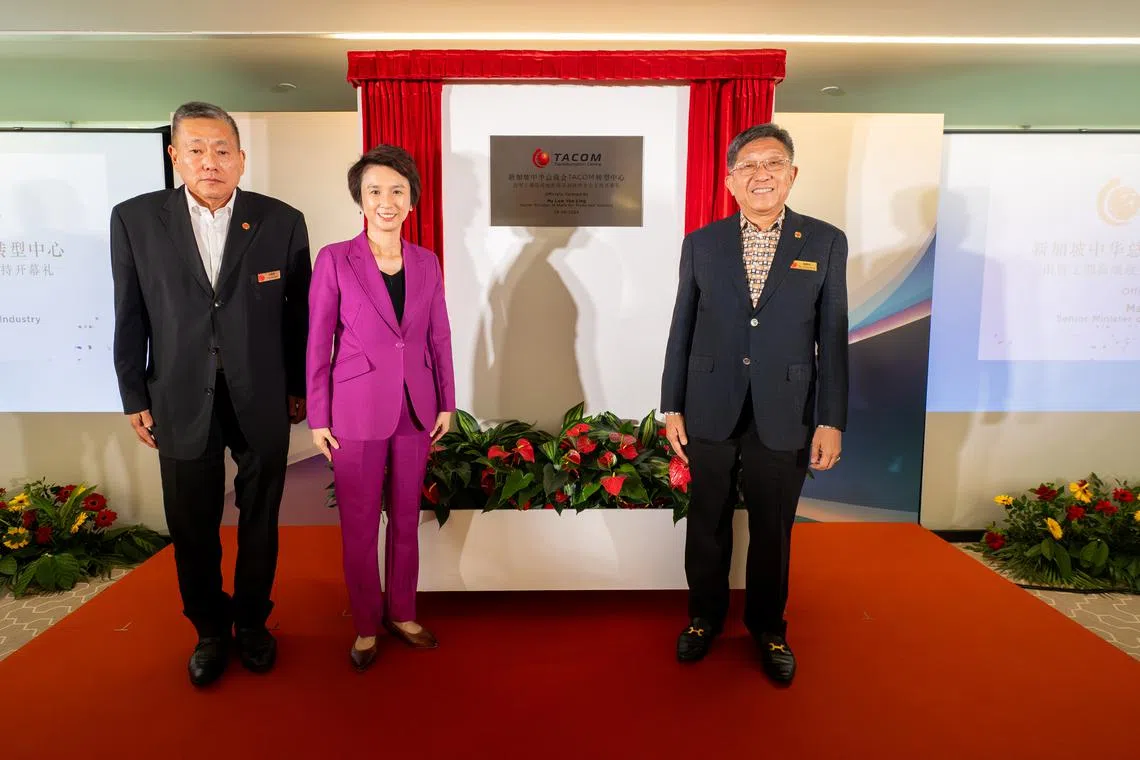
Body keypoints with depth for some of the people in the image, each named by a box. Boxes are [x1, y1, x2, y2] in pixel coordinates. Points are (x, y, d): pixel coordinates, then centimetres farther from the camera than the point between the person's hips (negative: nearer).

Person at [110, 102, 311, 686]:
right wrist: (135, 399, 3)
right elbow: (130, 318, 2)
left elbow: (300, 312, 2)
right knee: (192, 530, 12)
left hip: (262, 402, 0)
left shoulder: (282, 221, -5)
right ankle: (209, 630, 35)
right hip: (182, 403, 1)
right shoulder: (135, 219, -3)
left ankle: (252, 622, 35)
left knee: (259, 522, 13)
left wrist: (300, 387, 5)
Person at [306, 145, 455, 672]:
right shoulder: (334, 260, -7)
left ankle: (401, 613, 31)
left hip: (415, 410, 3)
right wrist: (318, 417, -5)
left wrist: (446, 403, 7)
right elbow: (318, 345, -5)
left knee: (406, 518, 14)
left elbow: (439, 338, 8)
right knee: (359, 524, 8)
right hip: (357, 412, -3)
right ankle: (366, 625, 25)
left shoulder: (426, 263, 4)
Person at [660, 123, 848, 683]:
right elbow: (681, 329, 4)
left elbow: (832, 338, -1)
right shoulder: (701, 243, 2)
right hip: (711, 411, 1)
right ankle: (704, 617, 35)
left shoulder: (825, 243, 0)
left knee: (773, 531, 12)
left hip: (783, 416, 0)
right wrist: (672, 407, 1)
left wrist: (831, 421, -4)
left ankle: (768, 628, 34)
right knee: (708, 525, 13)